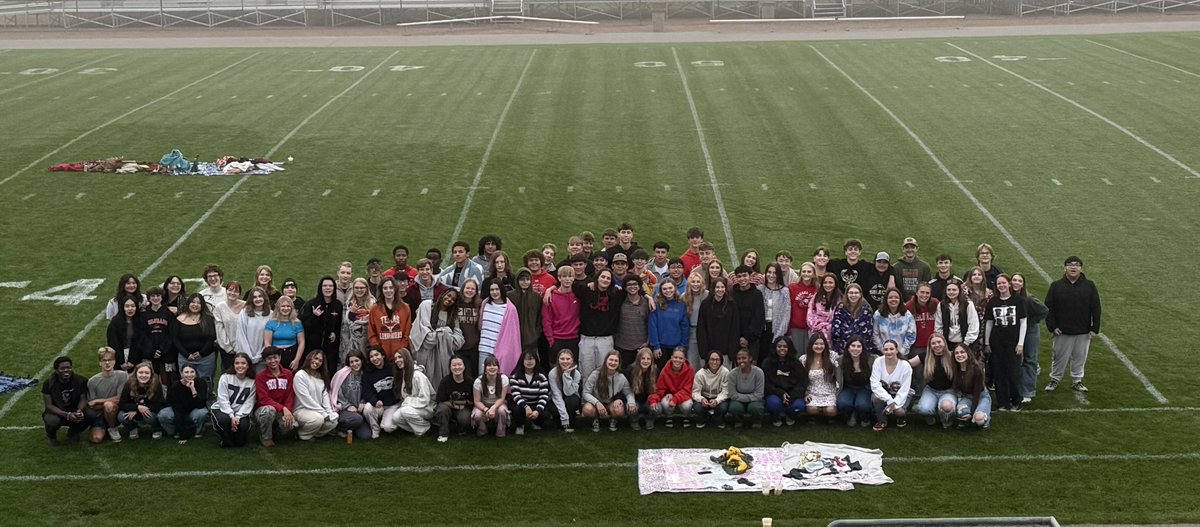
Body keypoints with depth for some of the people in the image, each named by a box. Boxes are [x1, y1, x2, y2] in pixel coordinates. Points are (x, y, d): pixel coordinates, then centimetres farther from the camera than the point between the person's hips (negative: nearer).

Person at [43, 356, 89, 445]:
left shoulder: (80, 381, -10)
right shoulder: (49, 384, -15)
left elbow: (83, 399, -8)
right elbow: (49, 405, -15)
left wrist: (80, 410, -33)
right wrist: (67, 415, -29)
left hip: (74, 412, 2)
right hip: (55, 413, -2)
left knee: (87, 417, -30)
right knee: (52, 421, -37)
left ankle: (73, 432, 8)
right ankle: (51, 435, 5)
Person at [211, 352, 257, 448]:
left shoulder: (252, 382, -4)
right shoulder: (225, 377, -8)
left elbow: (248, 403, -9)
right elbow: (223, 400, -13)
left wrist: (237, 417, -23)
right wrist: (232, 417, -24)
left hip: (240, 412, 1)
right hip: (222, 409, -1)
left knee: (244, 425, -30)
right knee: (224, 419, -36)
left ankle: (238, 442, 5)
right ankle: (226, 441, -6)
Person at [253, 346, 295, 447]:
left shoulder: (288, 374, 3)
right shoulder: (260, 377, -8)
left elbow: (290, 396, 1)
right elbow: (264, 399, -16)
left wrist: (288, 411, -18)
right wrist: (283, 408, -28)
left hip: (283, 412, 3)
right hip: (262, 410, -3)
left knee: (290, 424, -29)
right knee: (269, 410, -39)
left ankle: (274, 429, 8)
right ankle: (265, 437, -11)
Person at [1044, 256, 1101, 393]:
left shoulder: (1089, 286, 1)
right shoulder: (1056, 286, -2)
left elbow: (1096, 309, 2)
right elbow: (1048, 308, 0)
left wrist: (1095, 329, -2)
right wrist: (1052, 327, -7)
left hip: (1083, 332, 1)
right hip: (1062, 332, -1)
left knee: (1080, 357, 10)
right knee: (1060, 357, 7)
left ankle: (1077, 381, 24)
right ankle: (1055, 379, 23)